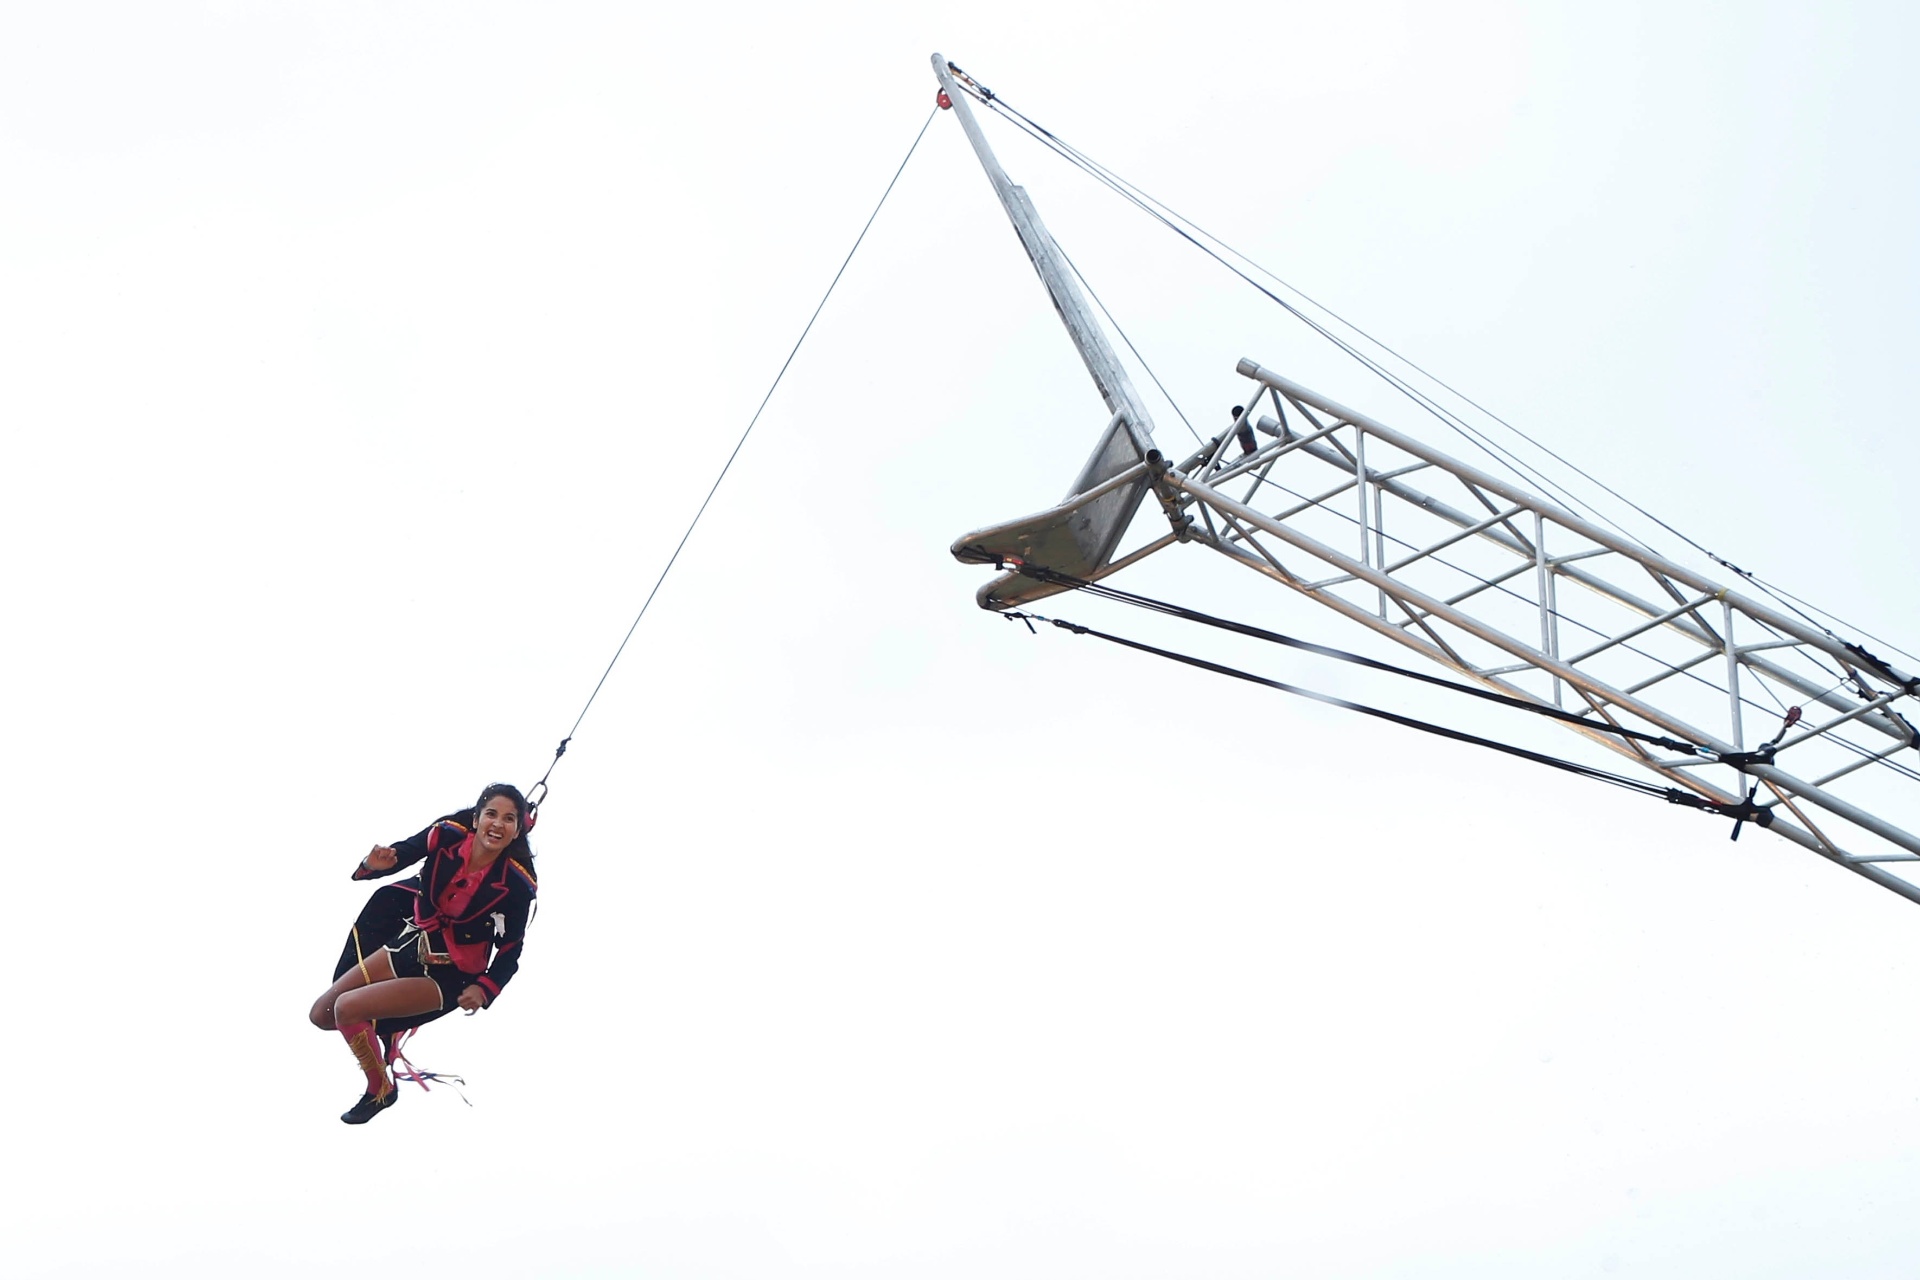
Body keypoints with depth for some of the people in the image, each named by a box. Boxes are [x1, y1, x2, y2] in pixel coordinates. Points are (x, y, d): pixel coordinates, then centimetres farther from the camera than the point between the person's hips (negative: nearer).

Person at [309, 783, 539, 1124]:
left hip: (450, 976, -5)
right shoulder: (448, 836, -16)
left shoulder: (517, 882, -22)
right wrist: (375, 863, -28)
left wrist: (484, 990, -30)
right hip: (410, 946, 5)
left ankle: (381, 1091, 5)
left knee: (347, 1009, -18)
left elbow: (509, 952, -13)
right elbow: (400, 855, -4)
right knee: (322, 1015, 5)